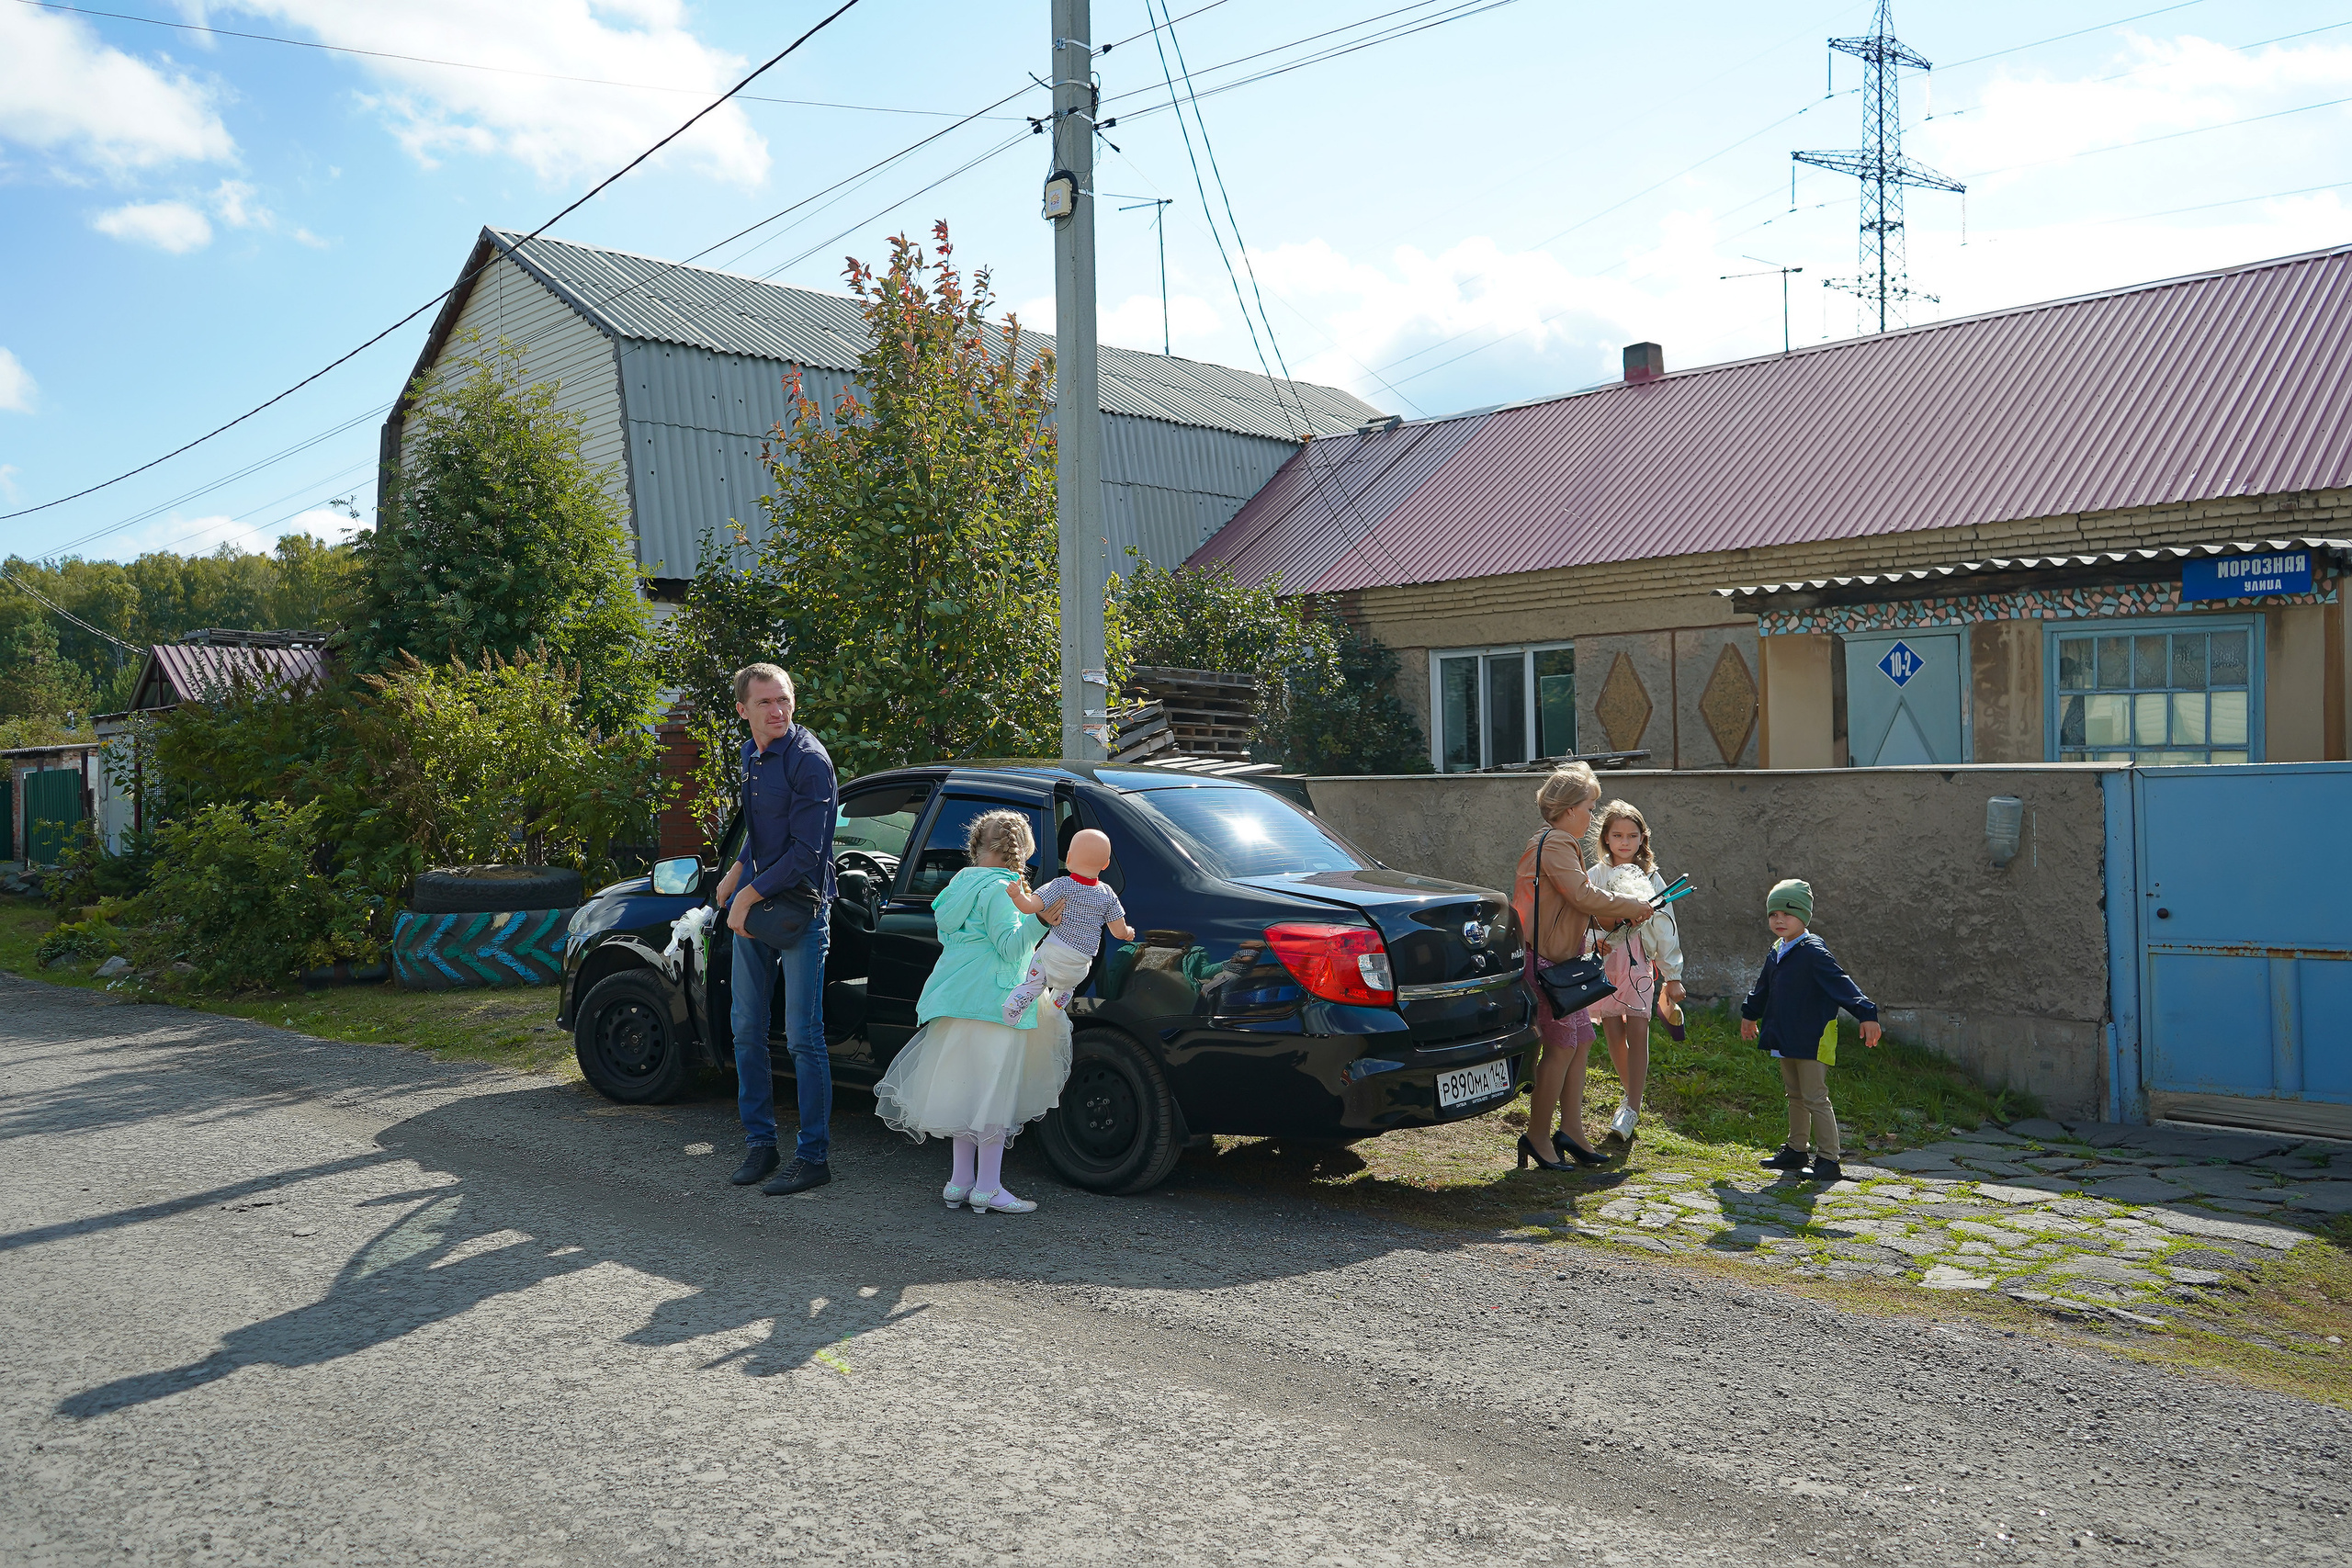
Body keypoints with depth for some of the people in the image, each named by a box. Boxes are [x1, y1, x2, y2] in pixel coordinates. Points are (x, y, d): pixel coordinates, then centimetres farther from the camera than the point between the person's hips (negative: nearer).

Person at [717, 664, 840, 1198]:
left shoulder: (809, 761, -15)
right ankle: (759, 1141, 24)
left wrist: (748, 896, -14)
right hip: (752, 907, 8)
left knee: (803, 1037, -5)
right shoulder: (751, 755, 10)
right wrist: (736, 872, 13)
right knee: (746, 1027, 11)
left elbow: (806, 851, -19)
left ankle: (814, 1155, 4)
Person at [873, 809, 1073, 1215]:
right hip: (993, 1005, -9)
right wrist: (1038, 920, -30)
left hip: (956, 1002, 9)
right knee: (993, 1094, -3)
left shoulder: (961, 883, 14)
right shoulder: (999, 889, -12)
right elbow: (1010, 946, -17)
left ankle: (960, 1181, 19)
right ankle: (987, 1187, 0)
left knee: (963, 1090, 13)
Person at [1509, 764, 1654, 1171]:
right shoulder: (1555, 844, -14)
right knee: (1562, 1046, -7)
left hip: (1563, 959, 11)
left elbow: (1577, 904, 24)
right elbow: (1584, 896, -21)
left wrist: (1619, 918, 13)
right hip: (1547, 961, -11)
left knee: (1580, 1041, 11)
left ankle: (1572, 1130, 16)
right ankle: (1538, 1135, 1)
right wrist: (1630, 907, -8)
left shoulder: (1559, 844, 22)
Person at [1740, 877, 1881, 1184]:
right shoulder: (1776, 953, 11)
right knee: (1794, 1095, 17)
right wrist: (1750, 1015, 40)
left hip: (1812, 1040, -9)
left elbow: (1841, 984, -23)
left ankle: (1827, 1159, 0)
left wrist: (1866, 1015, -32)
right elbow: (1763, 988, 28)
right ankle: (1797, 1150, 28)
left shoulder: (1813, 952, -16)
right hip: (1786, 1038, 9)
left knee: (1815, 1098, -6)